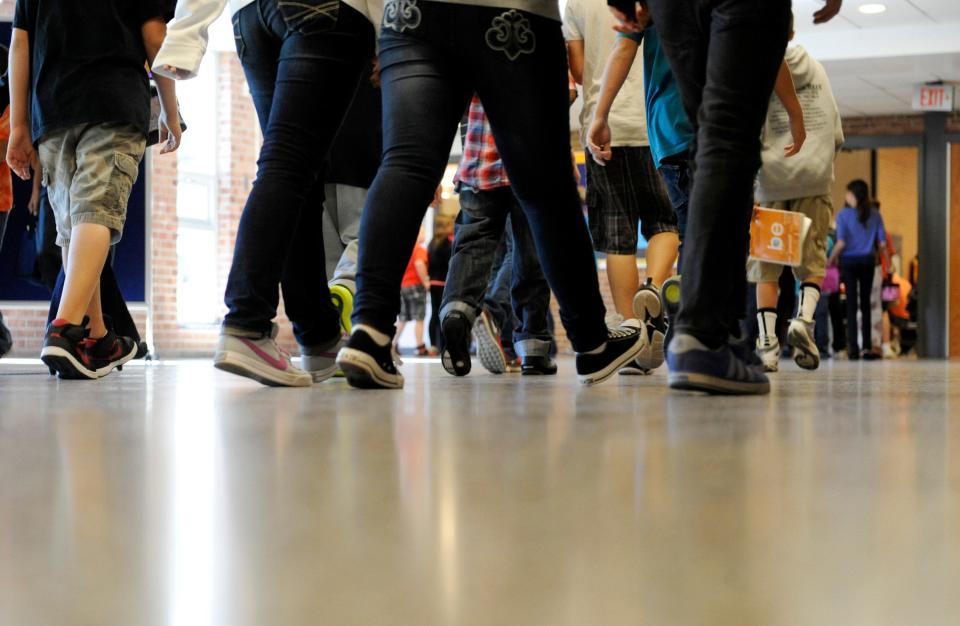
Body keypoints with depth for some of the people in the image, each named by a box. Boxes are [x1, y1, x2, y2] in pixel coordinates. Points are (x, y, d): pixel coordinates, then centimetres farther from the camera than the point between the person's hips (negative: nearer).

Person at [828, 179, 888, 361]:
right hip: (868, 261, 2)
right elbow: (883, 243, -3)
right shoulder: (874, 214, 1)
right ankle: (867, 347, 10)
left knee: (851, 304, 2)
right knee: (866, 303, 11)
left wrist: (832, 259, -2)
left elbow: (841, 243, -15)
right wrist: (877, 254, 14)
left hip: (849, 261, -2)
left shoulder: (844, 214, -8)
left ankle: (853, 348, -1)